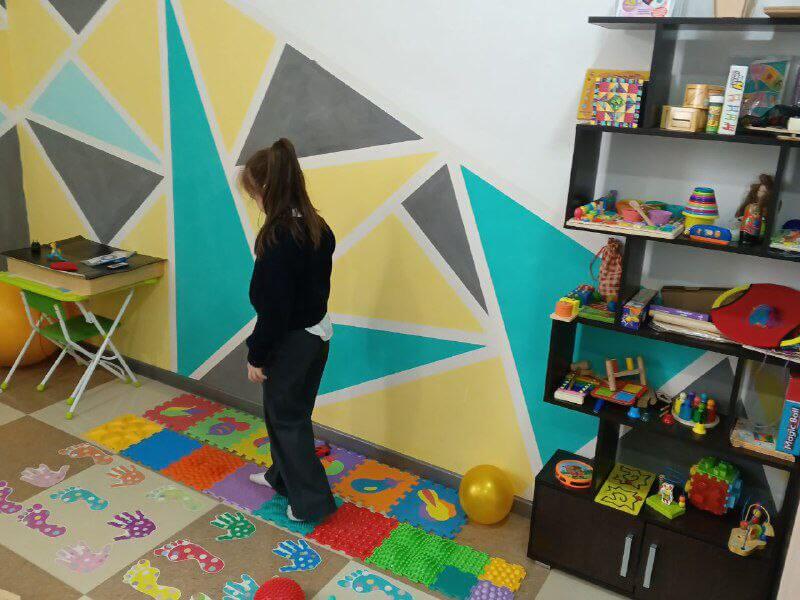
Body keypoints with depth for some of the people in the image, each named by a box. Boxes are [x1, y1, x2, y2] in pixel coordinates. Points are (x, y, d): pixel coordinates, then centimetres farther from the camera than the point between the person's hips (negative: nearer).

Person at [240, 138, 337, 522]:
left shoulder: (278, 238, -26)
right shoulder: (316, 227, 0)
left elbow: (273, 307, -23)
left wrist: (257, 354, -12)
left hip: (291, 343, -8)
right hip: (316, 334, 9)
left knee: (287, 418, 9)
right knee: (288, 412, 24)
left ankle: (311, 501, 20)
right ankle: (283, 476, 44)